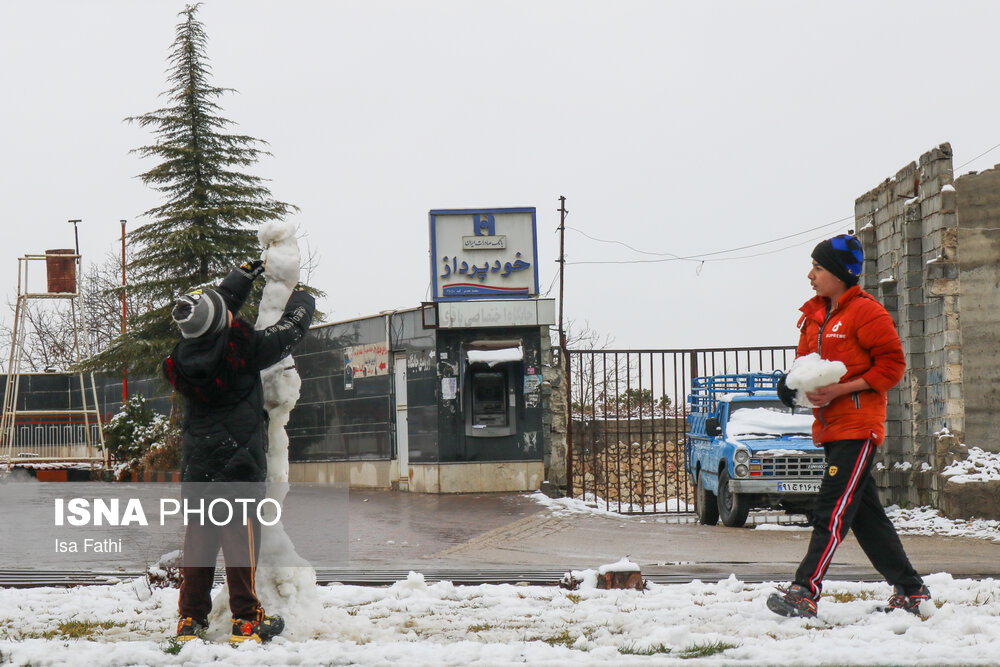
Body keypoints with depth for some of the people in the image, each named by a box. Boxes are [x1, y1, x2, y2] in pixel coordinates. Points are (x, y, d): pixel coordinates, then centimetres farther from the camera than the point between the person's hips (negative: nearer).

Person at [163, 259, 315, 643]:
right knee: (241, 532, -3)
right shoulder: (242, 346, -14)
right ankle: (245, 619, -3)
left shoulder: (183, 358, 2)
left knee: (198, 533, 10)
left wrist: (245, 274, 32)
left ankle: (191, 618, 12)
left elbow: (221, 302, 20)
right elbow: (290, 332, 3)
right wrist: (302, 299, 24)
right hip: (238, 459, -5)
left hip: (196, 461, 5)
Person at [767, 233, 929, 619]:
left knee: (832, 510, -14)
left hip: (858, 427, -9)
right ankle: (909, 590, 17)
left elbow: (892, 365, -11)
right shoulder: (815, 316, 17)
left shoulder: (865, 312, -9)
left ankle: (805, 592, -20)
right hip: (831, 428, 9)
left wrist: (841, 389, -18)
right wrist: (794, 382, 1)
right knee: (865, 514, 10)